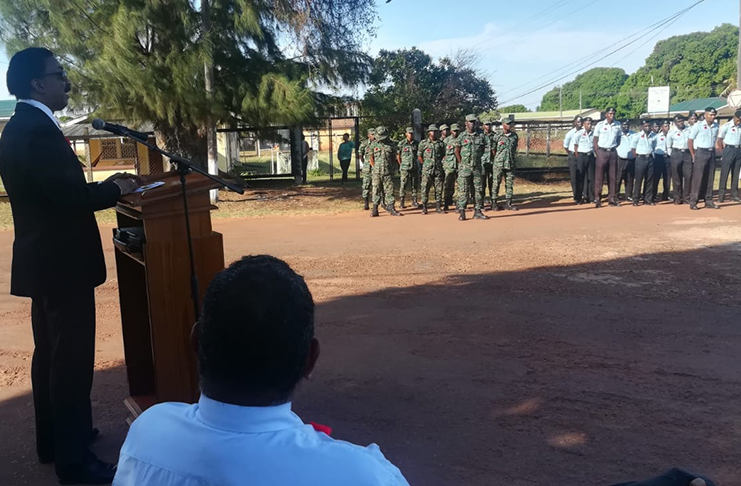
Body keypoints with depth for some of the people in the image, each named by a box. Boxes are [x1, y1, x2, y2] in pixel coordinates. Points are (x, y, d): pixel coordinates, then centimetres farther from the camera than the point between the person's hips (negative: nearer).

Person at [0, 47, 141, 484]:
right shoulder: (38, 129, -19)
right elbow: (69, 194, -25)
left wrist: (103, 186, 7)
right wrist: (116, 190, -10)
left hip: (45, 258, 11)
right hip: (61, 261, -11)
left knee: (52, 353, 19)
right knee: (73, 357, -2)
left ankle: (54, 439, 34)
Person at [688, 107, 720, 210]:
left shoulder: (716, 126, 8)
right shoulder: (698, 125, -6)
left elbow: (715, 140, 18)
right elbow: (690, 141, -5)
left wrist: (713, 151, 7)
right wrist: (693, 155, -6)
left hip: (711, 153, 5)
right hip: (701, 153, -5)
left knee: (710, 178, 8)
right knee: (697, 178, -6)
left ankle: (709, 201, 14)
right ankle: (693, 202, -3)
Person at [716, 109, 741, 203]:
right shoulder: (726, 126, -6)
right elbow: (719, 140, -4)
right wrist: (722, 152, -5)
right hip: (729, 150, -5)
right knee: (724, 173, -5)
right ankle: (721, 195, -3)